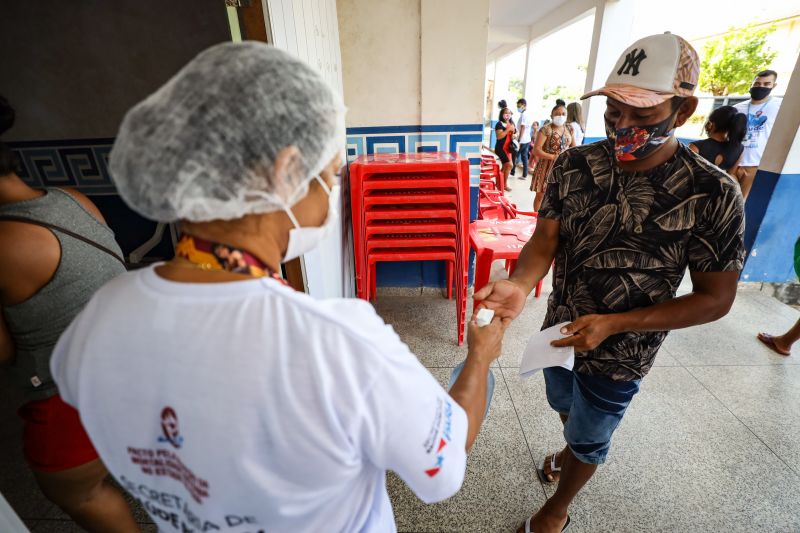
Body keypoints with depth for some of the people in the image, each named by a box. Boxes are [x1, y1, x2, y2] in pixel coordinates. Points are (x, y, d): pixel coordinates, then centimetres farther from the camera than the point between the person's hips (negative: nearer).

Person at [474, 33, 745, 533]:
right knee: (564, 404, 31)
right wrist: (520, 285, -37)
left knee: (590, 437, 21)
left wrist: (612, 324, -26)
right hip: (560, 328, 4)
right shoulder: (575, 164, -12)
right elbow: (545, 239, -15)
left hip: (622, 352, -3)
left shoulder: (713, 194, -21)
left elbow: (716, 298, -15)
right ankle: (574, 448, 68)